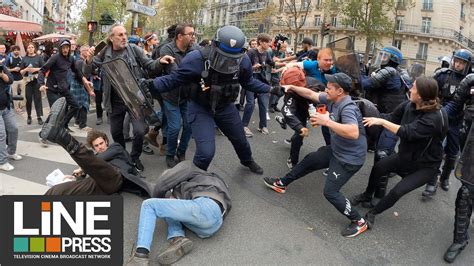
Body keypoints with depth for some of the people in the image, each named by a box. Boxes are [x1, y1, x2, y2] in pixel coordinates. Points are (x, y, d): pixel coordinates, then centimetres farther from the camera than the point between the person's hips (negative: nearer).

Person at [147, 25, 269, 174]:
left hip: (226, 107, 4)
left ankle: (247, 161, 60)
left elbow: (248, 82, 4)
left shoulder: (243, 61, -16)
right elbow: (174, 79, -22)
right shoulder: (196, 59, -29)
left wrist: (270, 89, 1)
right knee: (206, 151, -18)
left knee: (240, 140, 23)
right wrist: (151, 85, -37)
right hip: (200, 108, -4)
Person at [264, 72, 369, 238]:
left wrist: (327, 121, -40)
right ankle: (282, 184, 39)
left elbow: (353, 133, -45)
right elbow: (311, 94, 10)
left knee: (330, 192, -10)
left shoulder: (347, 108, -29)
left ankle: (359, 222, 7)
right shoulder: (332, 100, -3)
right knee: (309, 160, 20)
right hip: (336, 150, 10)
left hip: (349, 158, -9)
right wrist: (292, 87, 4)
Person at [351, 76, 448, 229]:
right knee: (378, 167, -3)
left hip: (426, 165, -6)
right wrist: (372, 118, -14)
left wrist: (381, 122, -37)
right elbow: (392, 118, -2)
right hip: (406, 155, 6)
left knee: (398, 191, -15)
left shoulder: (435, 118, -34)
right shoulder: (409, 105, -14)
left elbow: (407, 132, -41)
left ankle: (372, 214, 7)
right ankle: (367, 196, 24)